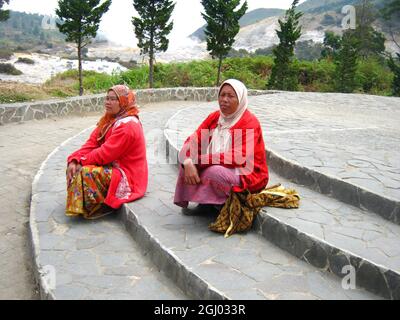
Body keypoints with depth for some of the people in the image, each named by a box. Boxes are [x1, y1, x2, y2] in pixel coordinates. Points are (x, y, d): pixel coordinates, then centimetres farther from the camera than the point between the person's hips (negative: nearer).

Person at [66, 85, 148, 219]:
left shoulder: (128, 126, -22)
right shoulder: (110, 119, 9)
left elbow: (105, 154, -25)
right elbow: (92, 143, 2)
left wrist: (81, 160, -11)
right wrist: (74, 160, -12)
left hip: (126, 176, -10)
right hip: (113, 166, 10)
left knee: (85, 172, -25)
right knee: (75, 166, 4)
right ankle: (76, 206, 7)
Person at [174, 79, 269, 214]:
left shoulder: (249, 122, -18)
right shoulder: (214, 117, 2)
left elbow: (239, 158, -28)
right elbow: (193, 141, -4)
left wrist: (198, 160, -26)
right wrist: (189, 163, -27)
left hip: (247, 177, -7)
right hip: (221, 169, 7)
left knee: (214, 171, -33)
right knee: (186, 160, -6)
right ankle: (206, 201, 0)